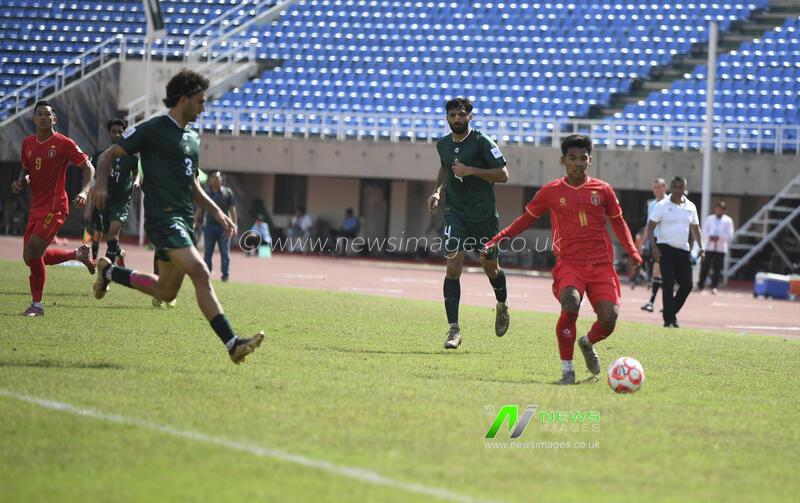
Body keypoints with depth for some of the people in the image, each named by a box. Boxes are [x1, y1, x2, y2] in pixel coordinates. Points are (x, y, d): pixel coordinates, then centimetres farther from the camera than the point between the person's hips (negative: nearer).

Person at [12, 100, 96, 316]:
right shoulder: (28, 143, 10)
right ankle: (79, 254, 29)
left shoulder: (64, 144, -8)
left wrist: (84, 192, -18)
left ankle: (37, 305, -5)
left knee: (33, 252, -17)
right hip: (36, 207, 8)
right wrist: (21, 182, 3)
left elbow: (88, 168, -3)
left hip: (55, 207, -8)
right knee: (32, 256, 8)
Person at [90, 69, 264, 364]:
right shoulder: (153, 129, -5)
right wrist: (101, 184, -21)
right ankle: (232, 343, -28)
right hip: (163, 216, -9)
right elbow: (109, 155, -2)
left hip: (184, 219, 9)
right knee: (200, 273, -22)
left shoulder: (192, 139, 19)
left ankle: (109, 272, 36)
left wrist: (217, 212, 18)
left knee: (166, 291, 14)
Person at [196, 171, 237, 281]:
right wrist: (196, 222, 2)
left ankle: (225, 274, 3)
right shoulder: (205, 193, 8)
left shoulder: (227, 192, 6)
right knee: (208, 252, 3)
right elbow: (199, 210, 10)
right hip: (210, 225, 1)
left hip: (224, 226, -1)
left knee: (225, 252, -2)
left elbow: (232, 209, 5)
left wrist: (234, 225, -2)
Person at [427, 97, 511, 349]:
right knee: (453, 266, -13)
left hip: (484, 214, -3)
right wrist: (438, 191, 10)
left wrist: (471, 170, -21)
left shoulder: (482, 142, -10)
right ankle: (454, 329, -13)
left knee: (490, 267, 11)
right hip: (455, 214, 3)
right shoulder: (443, 145, 6)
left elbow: (503, 174, -12)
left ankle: (502, 306, 44)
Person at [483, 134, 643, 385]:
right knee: (570, 305, -31)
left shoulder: (602, 190, 9)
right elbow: (527, 218, 18)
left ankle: (588, 343, 25)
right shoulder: (550, 192, 6)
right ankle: (567, 369, -14)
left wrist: (633, 252, 7)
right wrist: (500, 237, 8)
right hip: (568, 263, -2)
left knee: (609, 319, -14)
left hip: (601, 265, 2)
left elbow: (618, 223, 20)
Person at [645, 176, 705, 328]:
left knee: (687, 284, 0)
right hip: (665, 248, -5)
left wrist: (700, 247, 9)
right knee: (668, 284, -9)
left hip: (683, 250, 5)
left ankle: (671, 313, 19)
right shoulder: (662, 206, -4)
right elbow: (650, 227, -4)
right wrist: (654, 247, -16)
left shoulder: (690, 207, 9)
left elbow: (695, 228, 20)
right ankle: (669, 319, -4)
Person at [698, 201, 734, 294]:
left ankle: (714, 287, 6)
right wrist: (709, 237, -12)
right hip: (709, 247, 1)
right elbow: (704, 231, 9)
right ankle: (700, 285, 11)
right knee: (705, 266, 1)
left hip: (721, 248, -1)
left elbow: (730, 235, -1)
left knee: (717, 268, -1)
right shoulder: (709, 219, 9)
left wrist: (719, 237, -15)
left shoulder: (728, 221, 2)